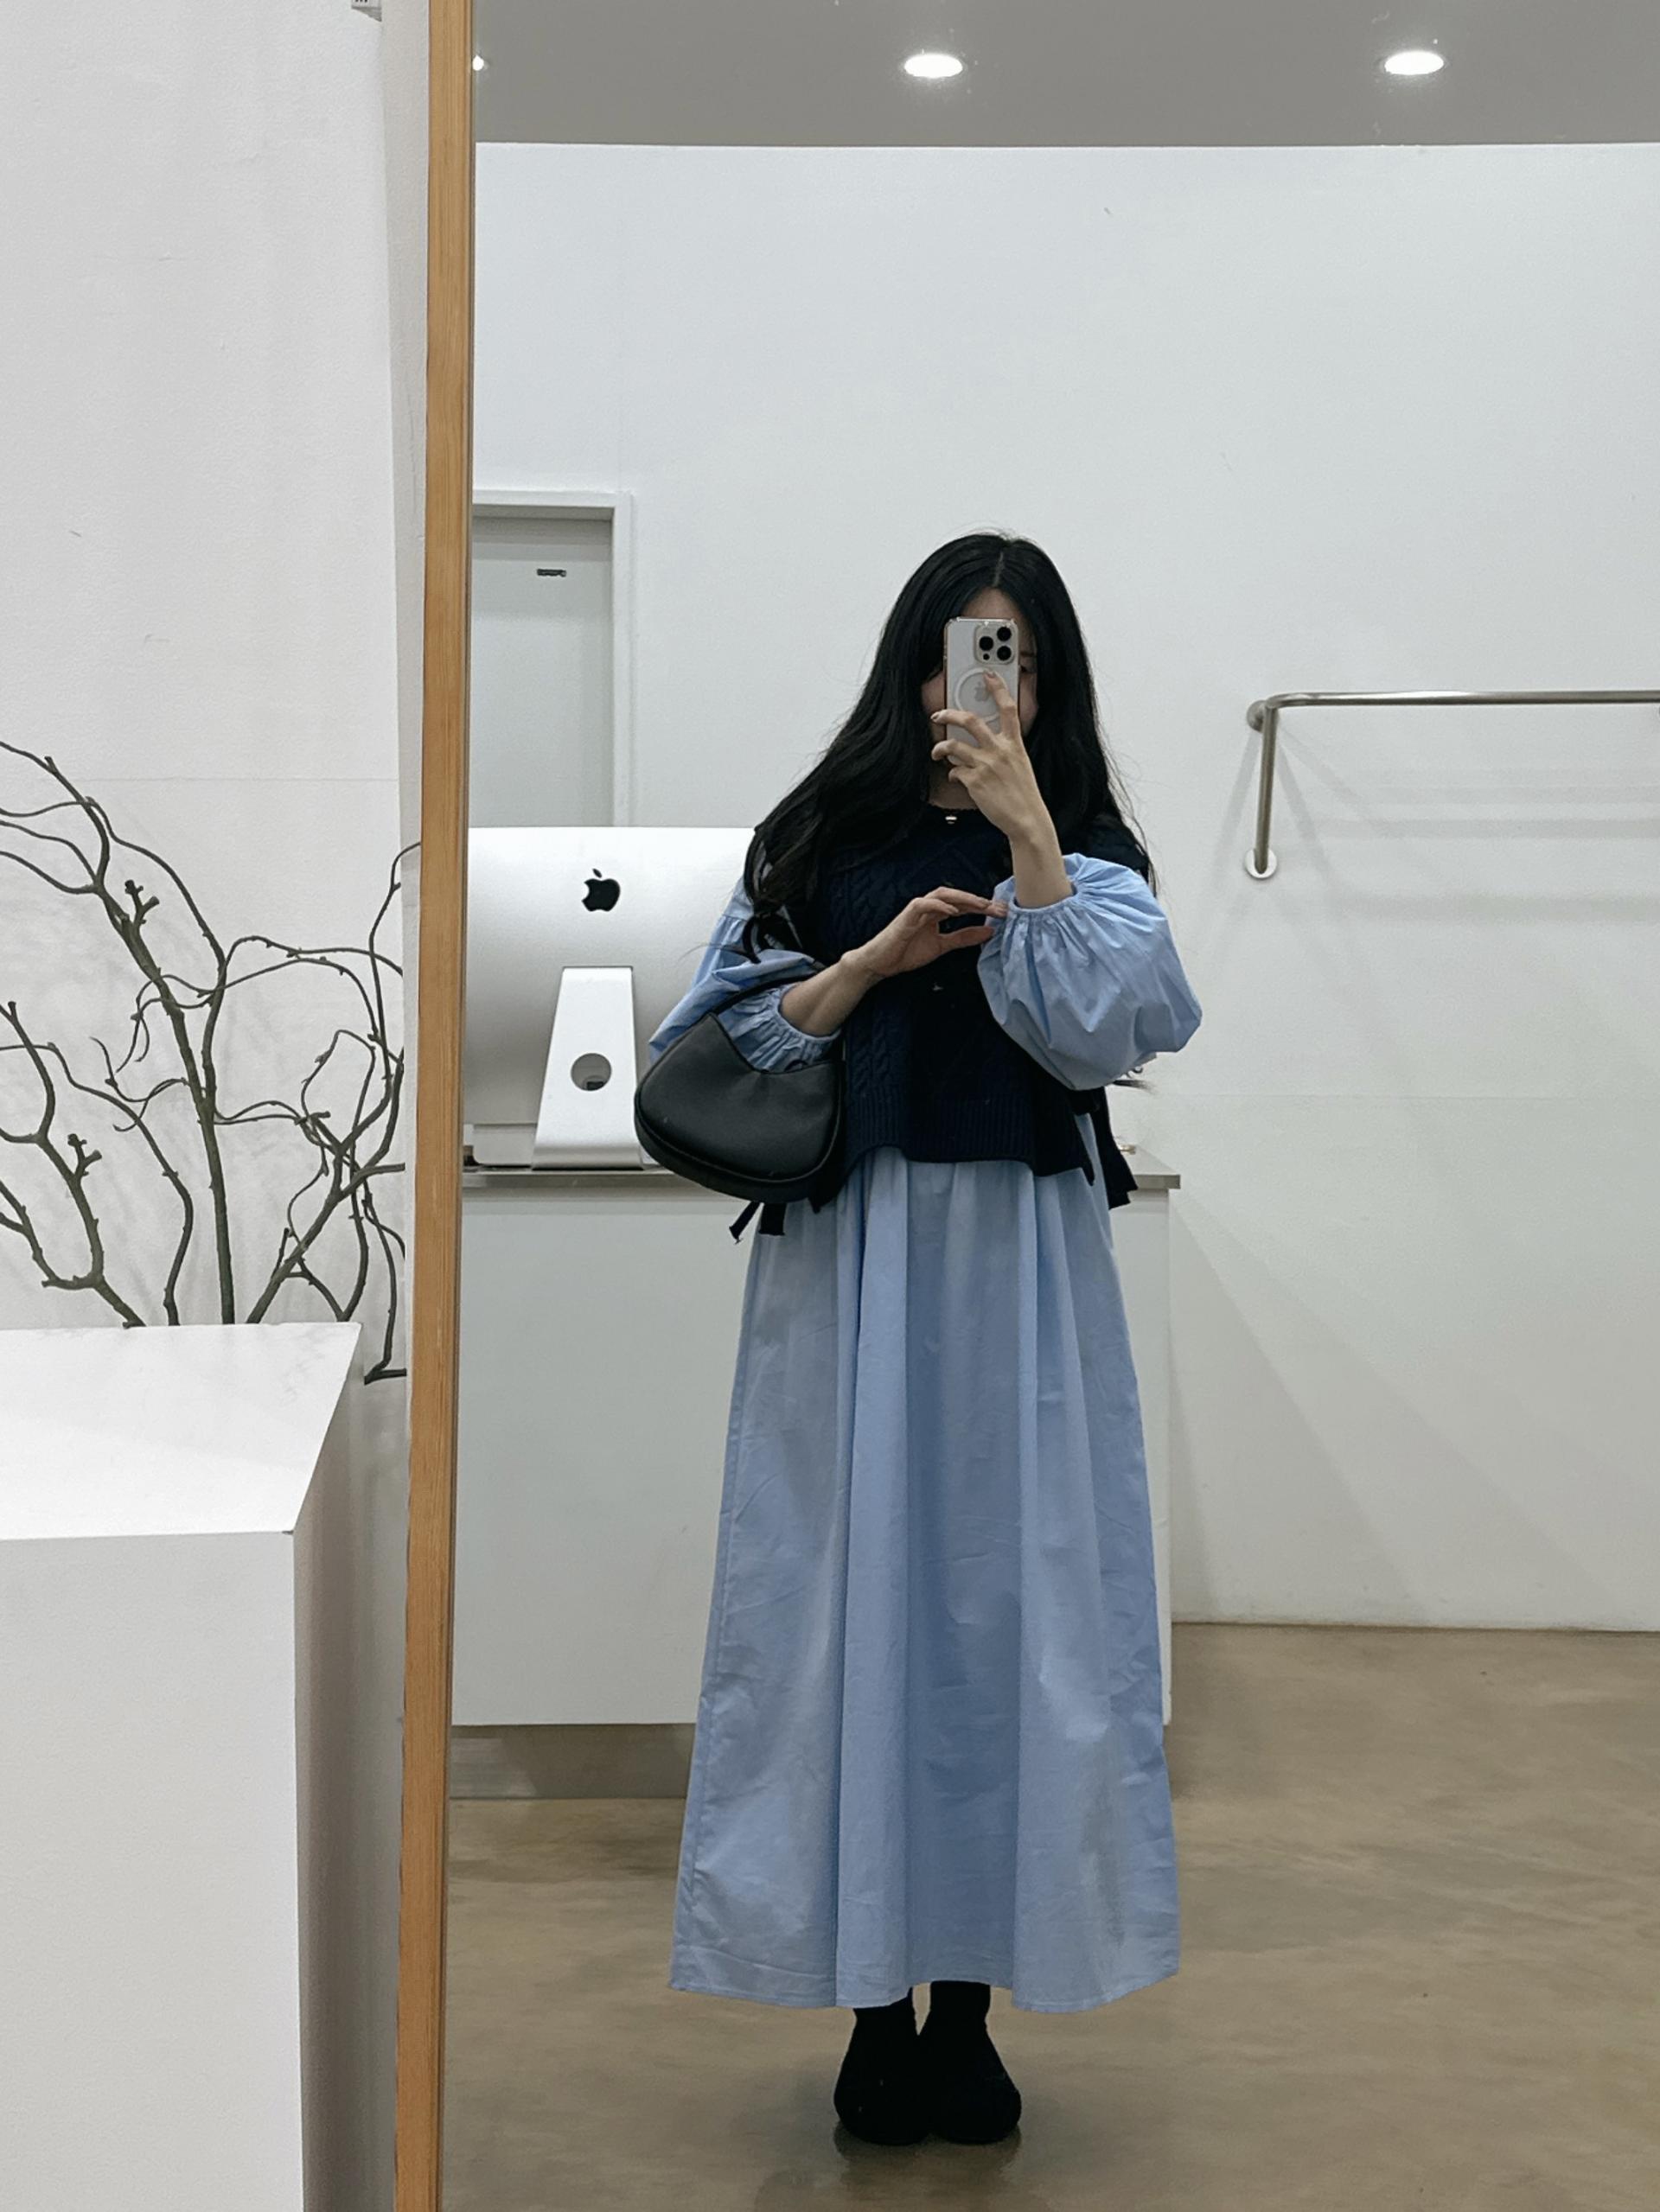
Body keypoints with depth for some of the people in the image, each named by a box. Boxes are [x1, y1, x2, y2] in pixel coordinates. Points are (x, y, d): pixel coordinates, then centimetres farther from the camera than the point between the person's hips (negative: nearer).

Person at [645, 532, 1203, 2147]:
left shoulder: (1090, 855, 6)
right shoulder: (823, 842, 8)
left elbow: (1108, 1028, -12)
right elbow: (716, 1048, 2)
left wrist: (1026, 832, -19)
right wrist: (881, 955, -9)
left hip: (1016, 1276, 0)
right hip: (847, 1266, 1)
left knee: (1006, 1605, 1)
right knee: (854, 1605, 2)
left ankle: (969, 1999, 12)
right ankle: (876, 1997, 12)